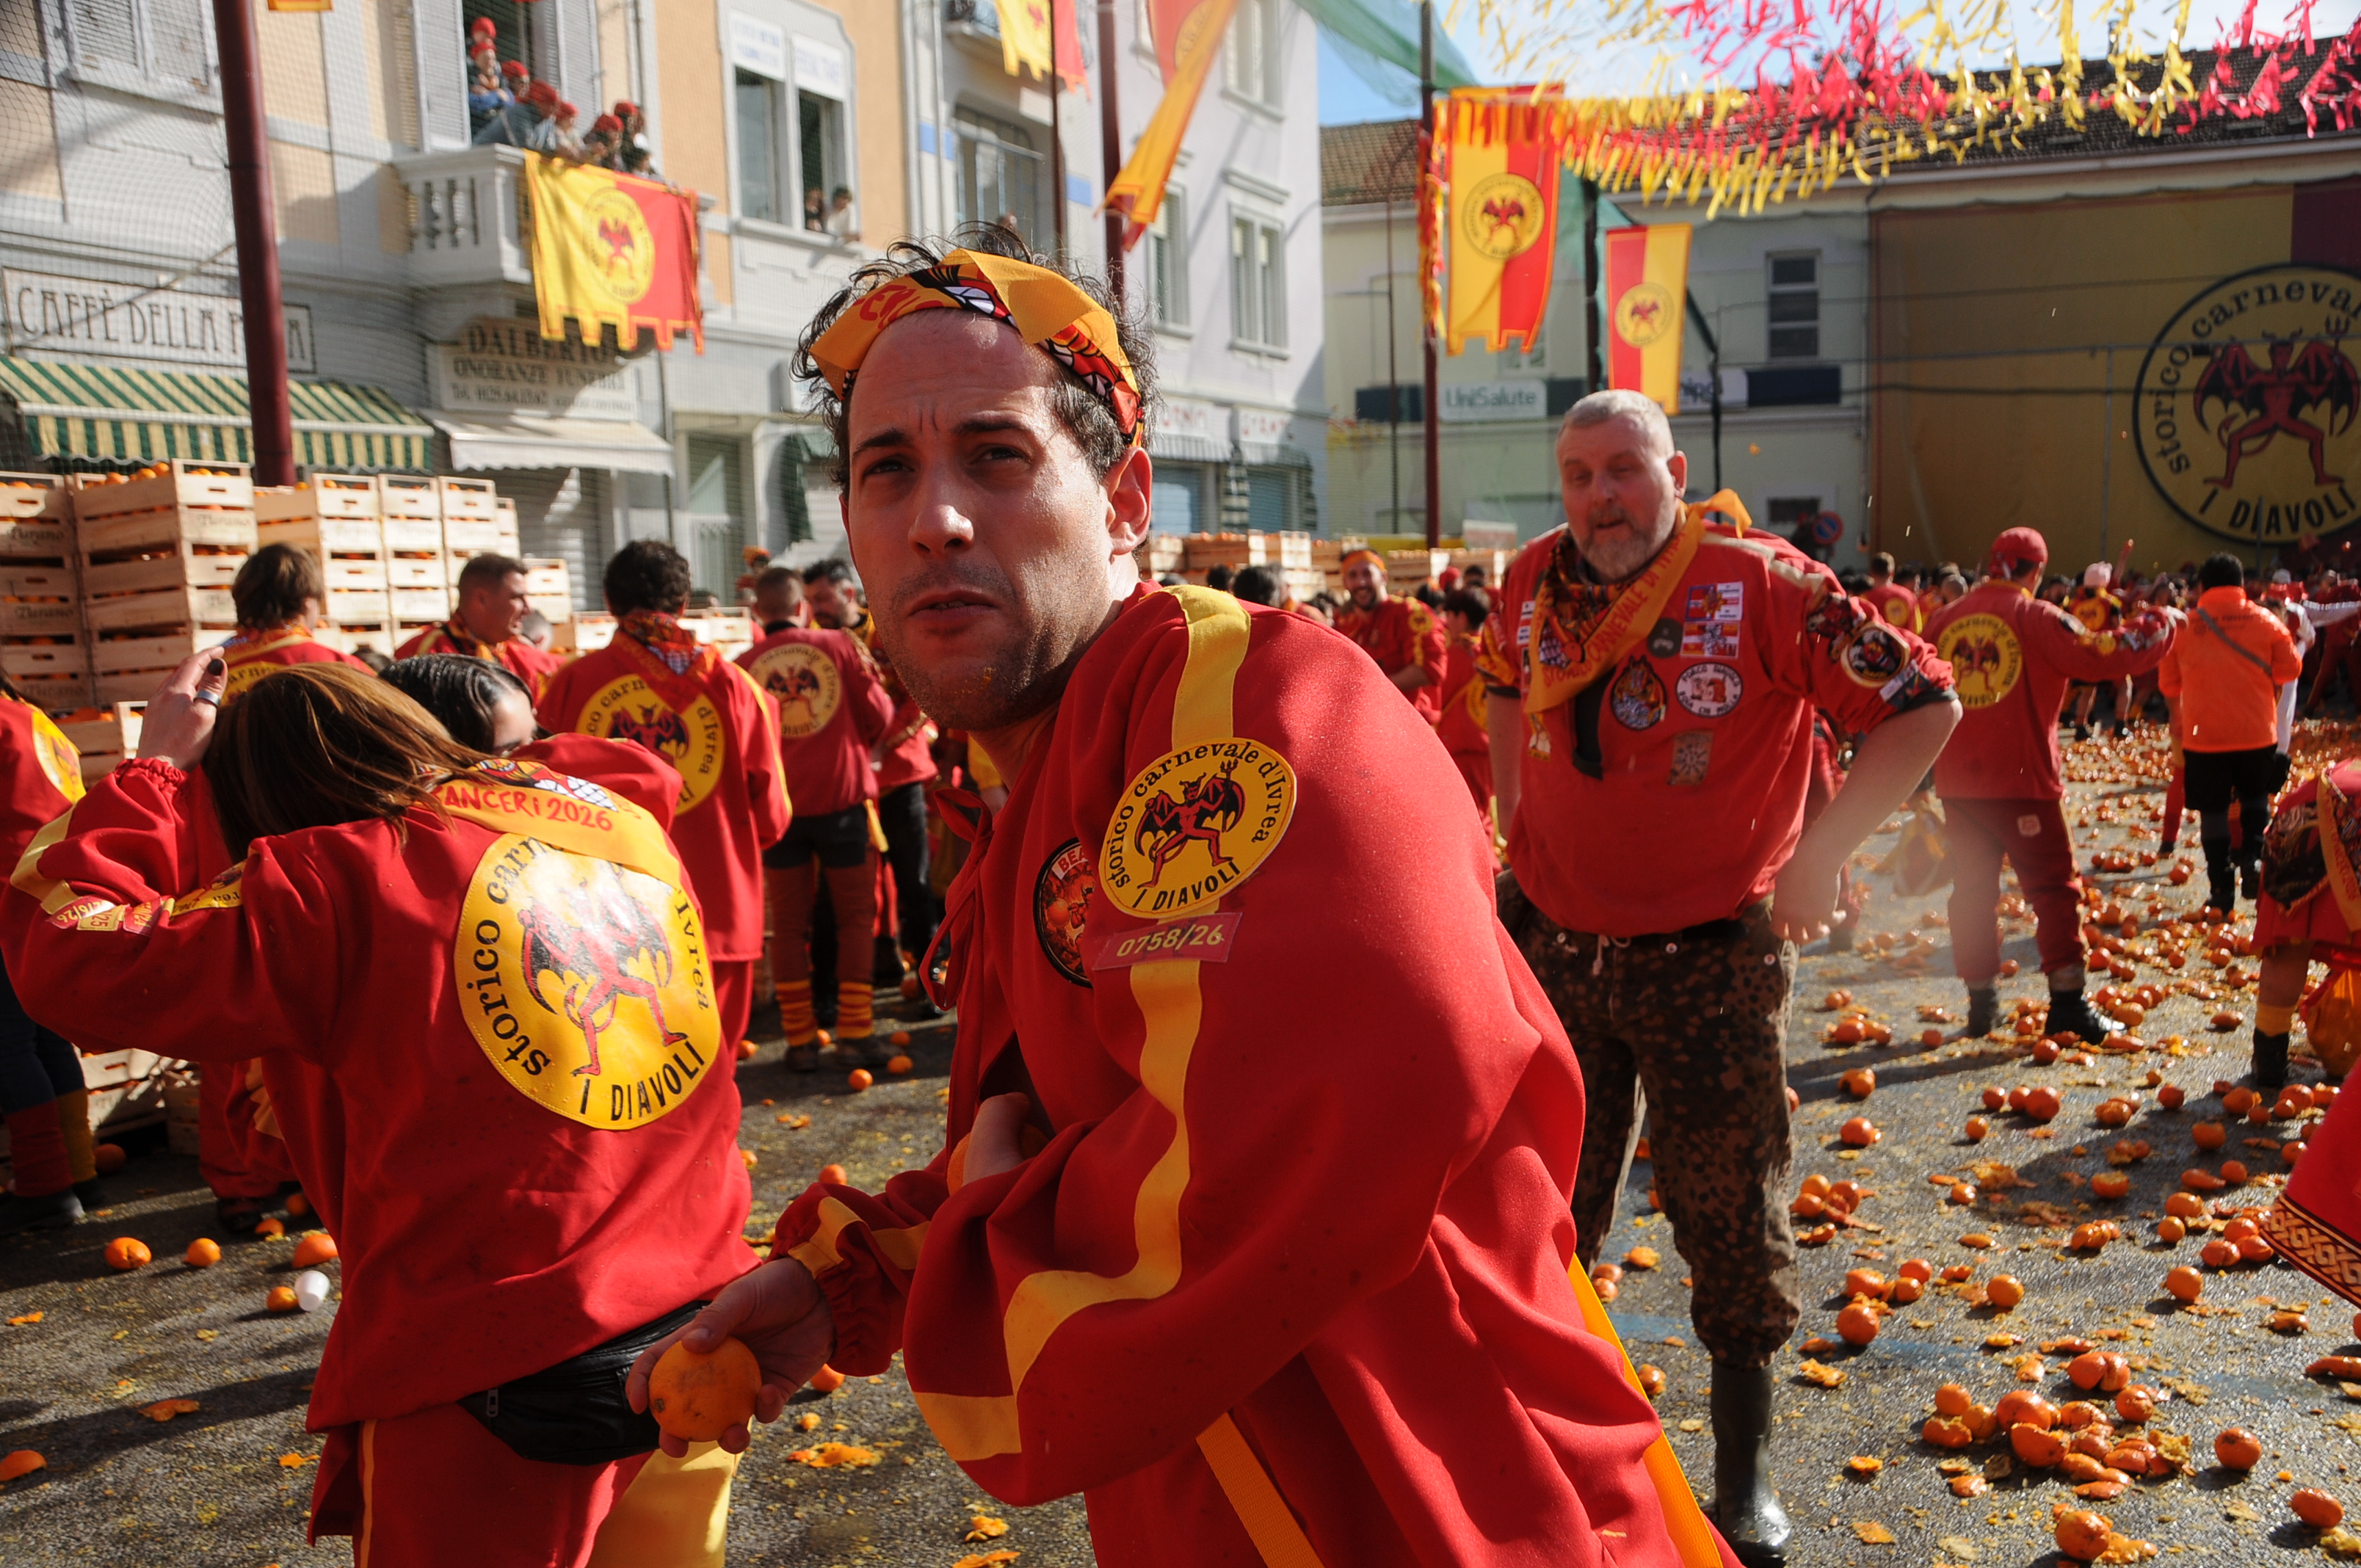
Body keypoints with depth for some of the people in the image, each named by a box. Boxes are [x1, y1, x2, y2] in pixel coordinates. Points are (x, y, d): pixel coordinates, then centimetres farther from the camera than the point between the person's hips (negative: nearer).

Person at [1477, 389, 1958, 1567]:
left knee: (1732, 1221, 8)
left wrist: (1818, 857, -15)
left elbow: (1924, 706, -12)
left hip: (1711, 955, -3)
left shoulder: (1763, 586, -15)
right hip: (1554, 945, 4)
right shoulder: (1534, 584, -1)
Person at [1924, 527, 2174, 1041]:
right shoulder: (2036, 618, -7)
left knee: (1972, 888, 12)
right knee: (2054, 885, 4)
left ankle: (1980, 999, 16)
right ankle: (2067, 998, 1)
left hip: (1957, 781, 5)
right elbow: (2101, 655, -9)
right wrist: (2158, 626, 7)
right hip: (2022, 777, -4)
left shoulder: (1944, 620, 7)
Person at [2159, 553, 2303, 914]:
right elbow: (2290, 668, 3)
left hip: (2204, 732, -1)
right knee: (2256, 798, 22)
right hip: (2257, 731, 1)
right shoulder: (2265, 620, -1)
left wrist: (2177, 715, 23)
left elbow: (2168, 681, 6)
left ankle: (2222, 889, 7)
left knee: (2213, 810, 7)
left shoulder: (2185, 624, -2)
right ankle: (2253, 857, 0)